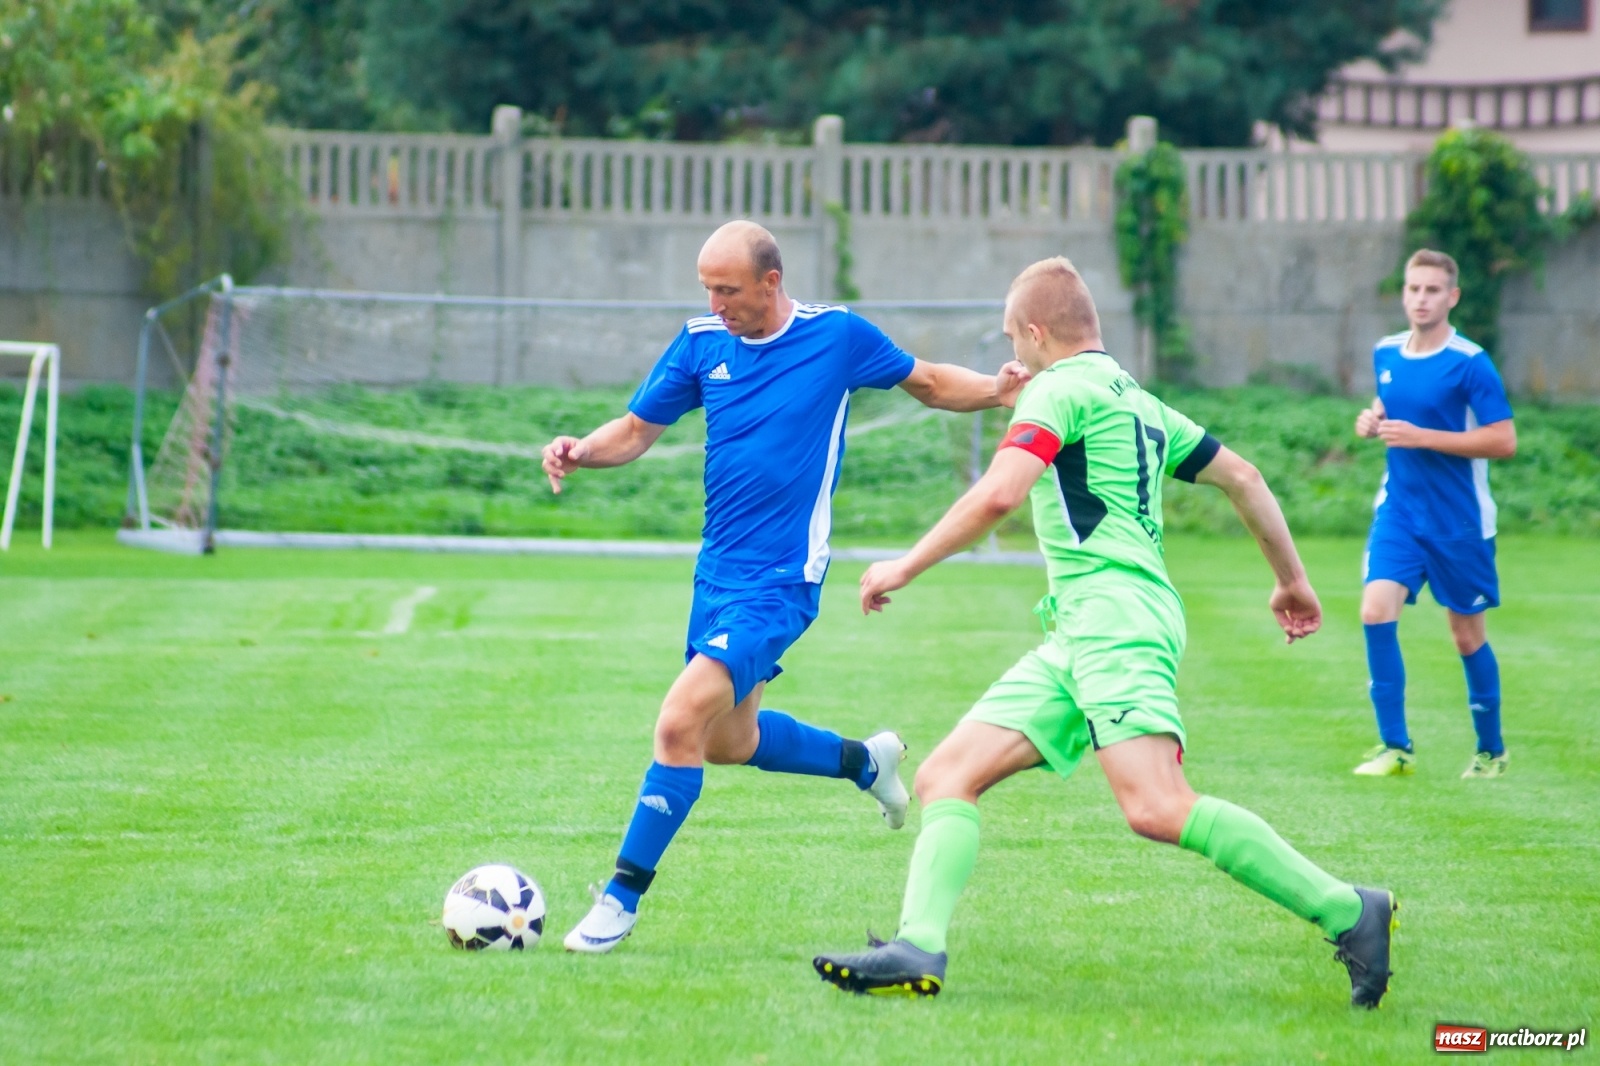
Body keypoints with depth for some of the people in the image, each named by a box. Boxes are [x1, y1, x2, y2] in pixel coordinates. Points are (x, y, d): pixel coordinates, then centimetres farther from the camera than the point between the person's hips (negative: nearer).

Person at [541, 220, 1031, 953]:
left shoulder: (838, 336, -7)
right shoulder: (701, 342, 3)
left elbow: (928, 382, 8)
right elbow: (637, 429, 9)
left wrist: (995, 391, -9)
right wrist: (580, 451, -11)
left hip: (780, 578, -6)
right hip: (717, 569, 6)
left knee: (680, 722, -18)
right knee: (727, 742, 17)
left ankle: (622, 897, -8)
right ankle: (865, 762, 44)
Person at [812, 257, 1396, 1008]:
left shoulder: (1062, 388, -2)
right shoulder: (1136, 402, 26)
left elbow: (999, 494, -16)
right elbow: (1242, 477, 29)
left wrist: (905, 567, -8)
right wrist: (1292, 580, 38)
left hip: (1115, 614, -10)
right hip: (1075, 638, 10)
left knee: (1157, 809, -25)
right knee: (945, 776, 1)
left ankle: (1347, 912, -20)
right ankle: (918, 950, -16)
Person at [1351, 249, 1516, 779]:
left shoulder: (1469, 363, -14)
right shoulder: (1386, 353, 4)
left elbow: (1504, 440, -17)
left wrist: (1421, 437, -22)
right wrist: (1373, 419, -1)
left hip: (1460, 521, -4)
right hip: (1399, 510, 4)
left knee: (1467, 635, 7)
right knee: (1376, 611, -16)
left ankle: (1491, 749, 26)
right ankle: (1395, 746, -10)